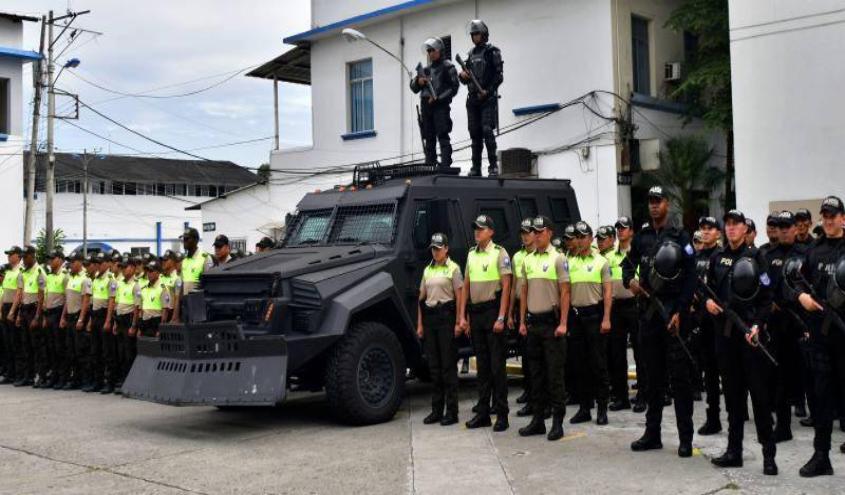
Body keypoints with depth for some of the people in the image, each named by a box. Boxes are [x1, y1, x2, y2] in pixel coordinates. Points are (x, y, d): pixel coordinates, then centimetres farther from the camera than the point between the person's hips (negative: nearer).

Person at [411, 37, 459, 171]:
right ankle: (430, 165, 8)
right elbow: (414, 88, 21)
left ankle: (445, 165, -16)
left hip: (440, 106, -6)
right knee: (429, 139, 5)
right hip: (425, 107, 6)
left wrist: (438, 98, -15)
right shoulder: (426, 69, 20)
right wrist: (418, 82, -2)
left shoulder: (448, 67, 3)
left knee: (442, 137, -12)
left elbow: (454, 87, -6)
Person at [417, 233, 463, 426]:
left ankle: (452, 411, 0)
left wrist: (458, 322, -13)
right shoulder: (427, 270, 15)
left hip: (446, 316, -6)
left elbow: (459, 296, -7)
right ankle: (436, 410, 15)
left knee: (448, 364, -4)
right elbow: (422, 297, 15)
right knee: (434, 365, 8)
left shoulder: (453, 268, -2)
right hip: (430, 316, 6)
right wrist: (420, 324, 10)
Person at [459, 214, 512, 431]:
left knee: (497, 365, -4)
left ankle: (502, 414, 2)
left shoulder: (499, 253, -6)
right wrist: (463, 316, 9)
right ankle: (483, 413, 17)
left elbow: (506, 287, -11)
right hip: (475, 313, 6)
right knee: (482, 365, 11)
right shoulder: (471, 254, 13)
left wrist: (501, 318, -17)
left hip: (493, 311, -6)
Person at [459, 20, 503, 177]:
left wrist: (488, 91, -17)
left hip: (488, 98, -6)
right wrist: (462, 76, -3)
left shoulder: (492, 52, 0)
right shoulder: (471, 54, 17)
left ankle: (493, 166, -14)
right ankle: (476, 167, 8)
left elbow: (499, 76, -7)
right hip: (473, 99, 6)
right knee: (475, 134, 5)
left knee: (487, 131, -15)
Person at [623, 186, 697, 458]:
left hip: (673, 312, -5)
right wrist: (629, 280, 0)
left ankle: (685, 437, 2)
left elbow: (690, 278, -7)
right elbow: (628, 263, 23)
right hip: (649, 310, 5)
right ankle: (652, 433, 19)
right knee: (654, 375, 11)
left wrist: (679, 312, -14)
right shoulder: (641, 237, 12)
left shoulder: (680, 237, -2)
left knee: (679, 375, -3)